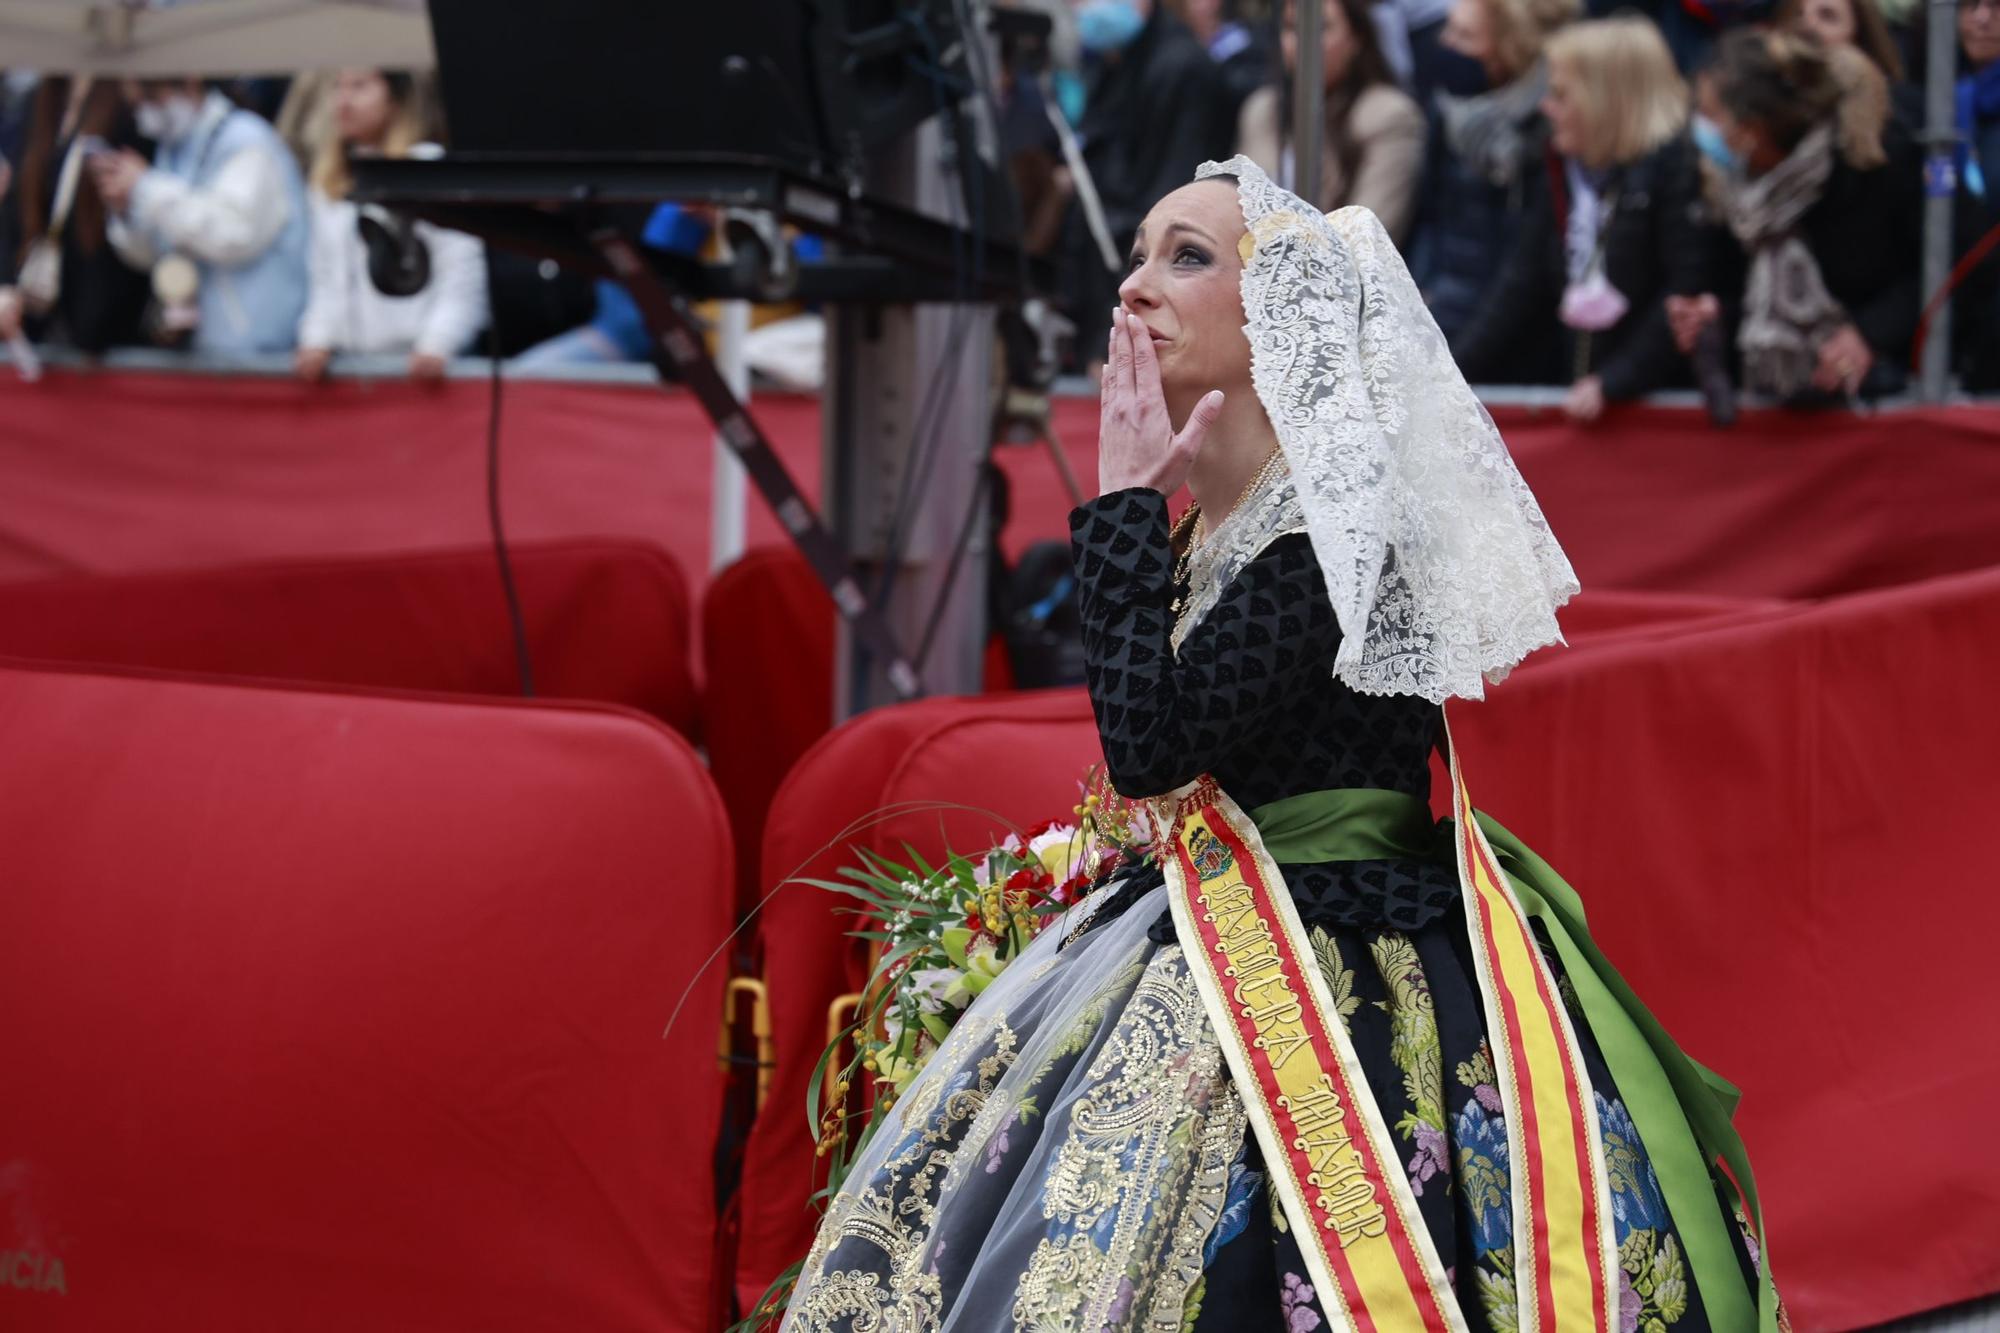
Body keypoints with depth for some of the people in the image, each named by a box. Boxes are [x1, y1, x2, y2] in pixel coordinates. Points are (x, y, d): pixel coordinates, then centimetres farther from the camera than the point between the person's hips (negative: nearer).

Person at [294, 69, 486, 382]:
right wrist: (316, 341, 3)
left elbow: (462, 277, -9)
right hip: (350, 361, 6)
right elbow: (327, 279, 17)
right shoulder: (330, 182, 16)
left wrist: (435, 347, -19)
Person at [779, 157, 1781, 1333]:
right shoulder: (1211, 531, 10)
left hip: (1331, 989, -9)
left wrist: (1126, 496, -17)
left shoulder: (1336, 511, -16)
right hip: (1208, 951, 9)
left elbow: (1150, 746, -23)